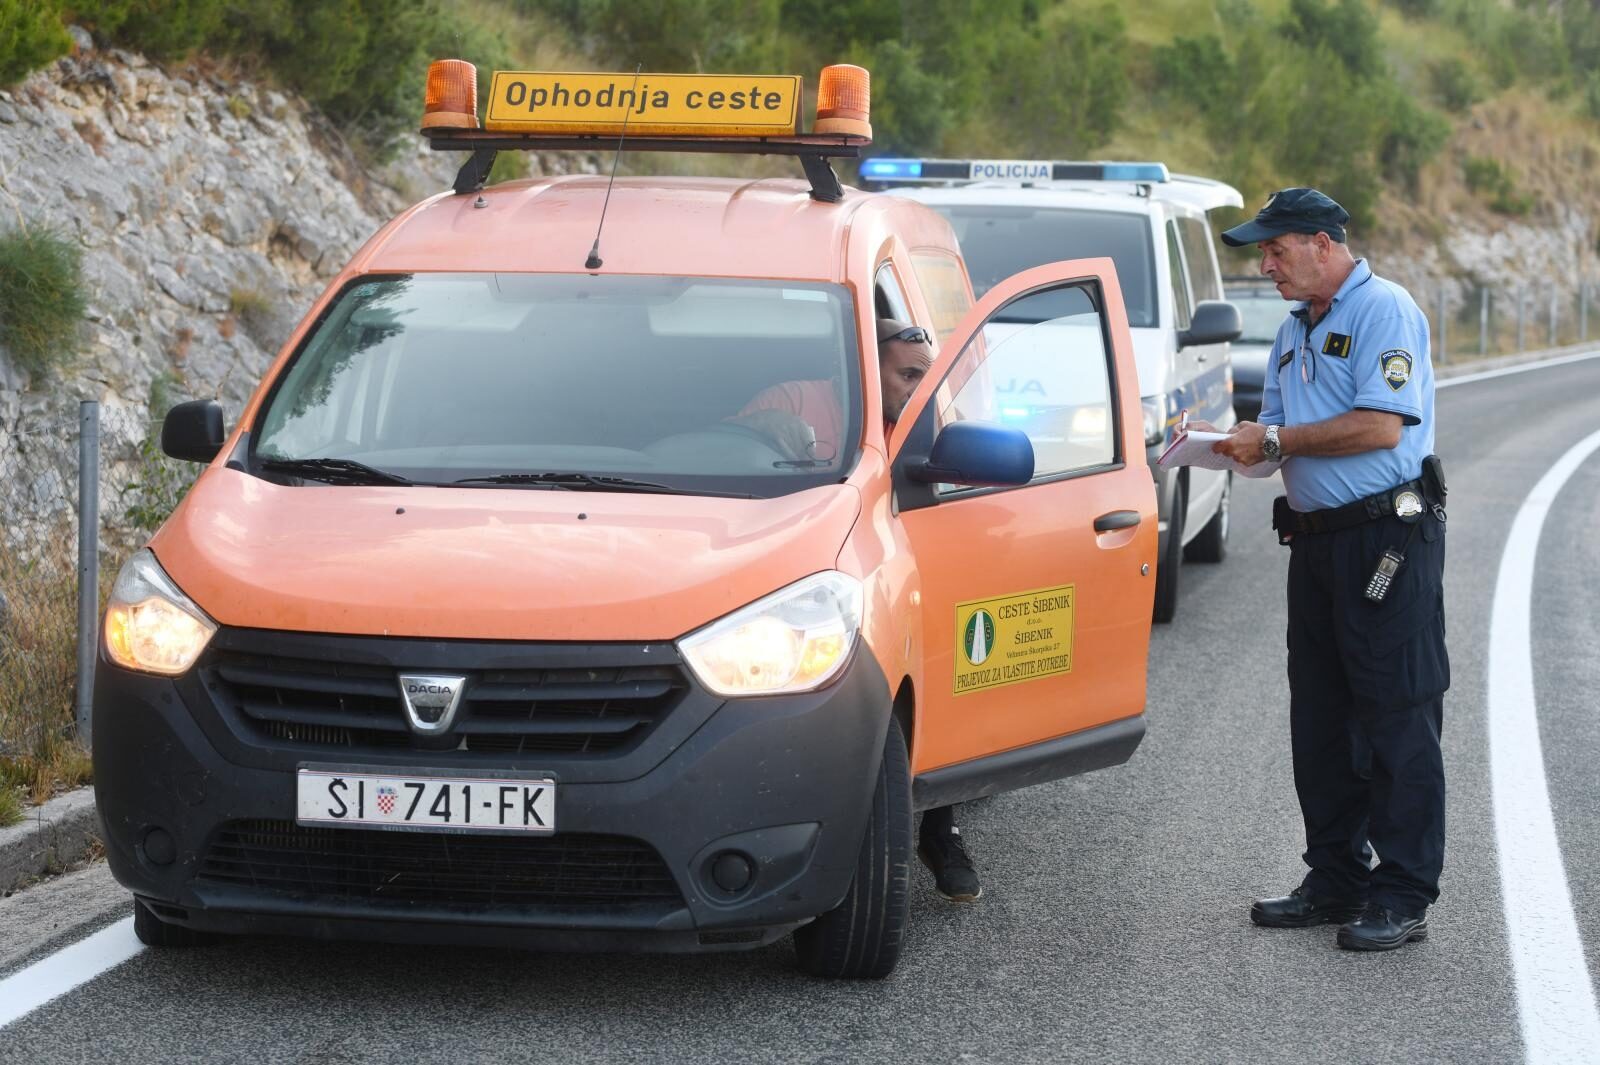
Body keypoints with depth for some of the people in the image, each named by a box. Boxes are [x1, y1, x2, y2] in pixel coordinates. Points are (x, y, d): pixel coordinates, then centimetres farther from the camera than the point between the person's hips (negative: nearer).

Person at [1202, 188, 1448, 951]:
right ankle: (1336, 881, 21)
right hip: (1316, 539, 9)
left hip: (1388, 538, -9)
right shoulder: (1294, 331, 17)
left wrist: (1274, 440, -14)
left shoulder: (1384, 311, -10)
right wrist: (1231, 444, -2)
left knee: (1398, 721, -6)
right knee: (1320, 721, 12)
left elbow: (1380, 427, -20)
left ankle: (1403, 896, -4)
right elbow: (1278, 436, 19)